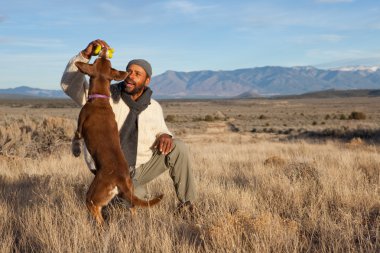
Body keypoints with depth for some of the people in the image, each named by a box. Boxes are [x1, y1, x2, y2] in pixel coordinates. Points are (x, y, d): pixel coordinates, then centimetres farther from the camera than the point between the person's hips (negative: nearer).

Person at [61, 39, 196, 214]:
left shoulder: (154, 108, -4)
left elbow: (160, 130, 13)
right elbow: (70, 85, -20)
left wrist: (165, 136, -14)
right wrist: (85, 54, -34)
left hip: (142, 166, 4)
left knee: (177, 148, -17)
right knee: (137, 196, -35)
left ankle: (187, 204, -6)